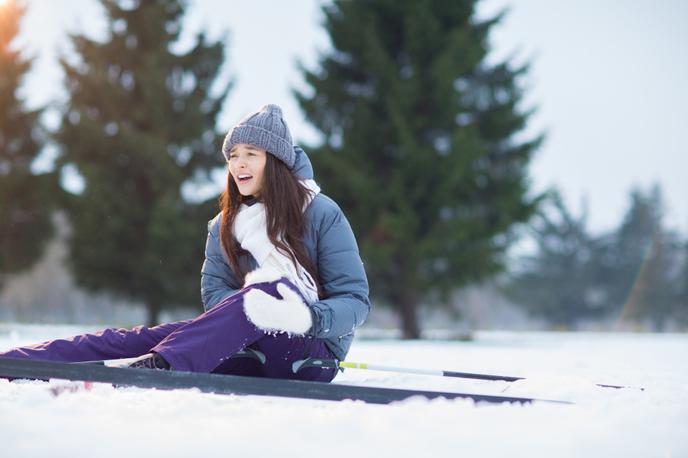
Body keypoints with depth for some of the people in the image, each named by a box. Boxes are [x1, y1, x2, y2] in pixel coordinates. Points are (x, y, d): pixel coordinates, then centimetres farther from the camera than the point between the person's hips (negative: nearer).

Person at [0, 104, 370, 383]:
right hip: (252, 351, 5)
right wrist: (249, 307, -17)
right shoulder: (226, 225, 12)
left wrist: (310, 317, -28)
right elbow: (214, 290, 7)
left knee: (273, 288, -36)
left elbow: (354, 300, -5)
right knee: (149, 336, -20)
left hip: (312, 352, -4)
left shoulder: (322, 213, -3)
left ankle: (156, 367, -57)